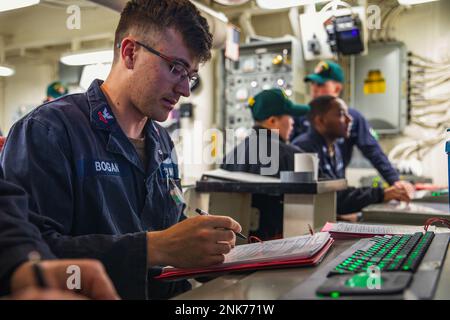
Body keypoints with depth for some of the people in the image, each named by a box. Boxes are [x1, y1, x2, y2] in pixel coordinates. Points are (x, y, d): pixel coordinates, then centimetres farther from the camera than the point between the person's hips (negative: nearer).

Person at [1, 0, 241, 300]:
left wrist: (210, 238, 0)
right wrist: (156, 248, -30)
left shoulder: (163, 142, 13)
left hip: (168, 294, 6)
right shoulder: (47, 131, -13)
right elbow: (30, 251, -24)